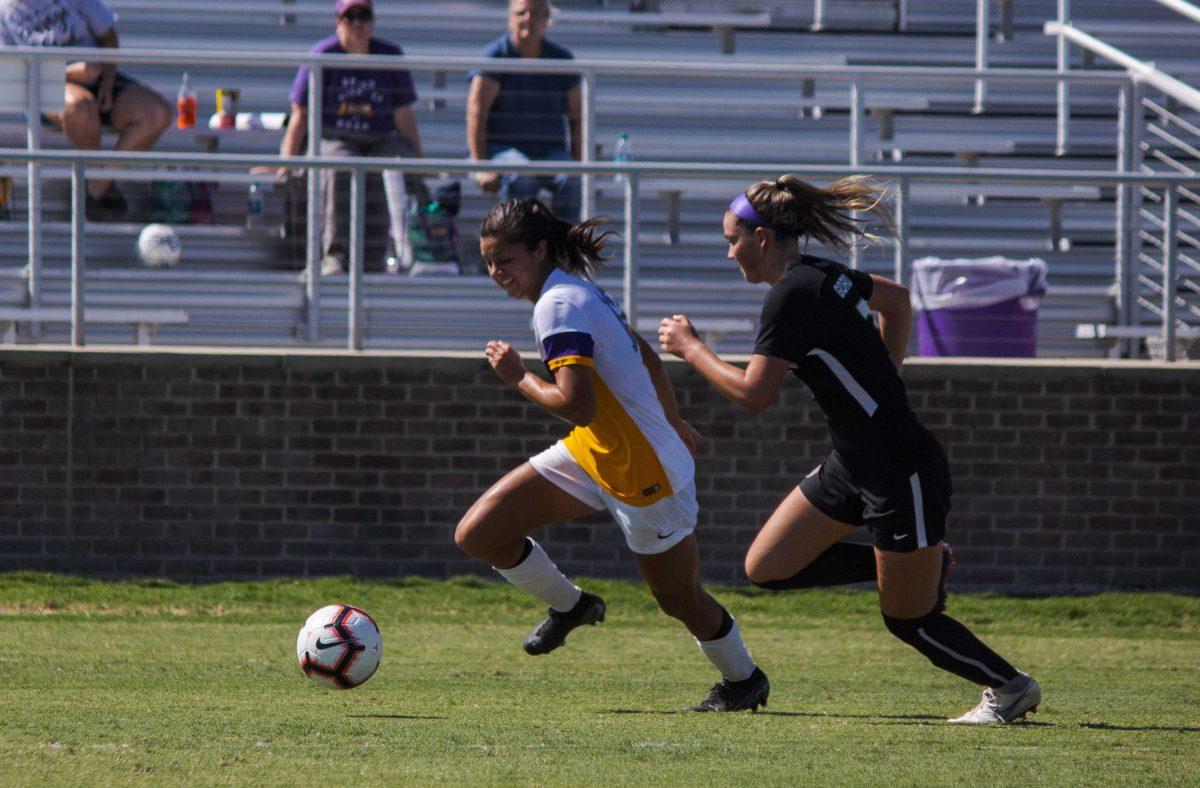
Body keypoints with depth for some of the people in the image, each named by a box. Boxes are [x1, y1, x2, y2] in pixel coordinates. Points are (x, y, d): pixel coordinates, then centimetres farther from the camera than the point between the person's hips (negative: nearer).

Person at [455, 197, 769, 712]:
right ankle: (570, 606, 23)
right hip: (590, 456, 9)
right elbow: (647, 358, 17)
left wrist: (518, 378, -16)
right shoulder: (578, 290, 5)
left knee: (680, 601, 10)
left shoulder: (558, 306, -23)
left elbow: (575, 404, -32)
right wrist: (671, 423, 30)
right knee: (476, 535, -1)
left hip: (647, 476, -9)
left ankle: (743, 679, 36)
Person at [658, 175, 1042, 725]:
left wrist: (689, 348, -11)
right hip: (854, 467, 9)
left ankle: (1012, 687, 21)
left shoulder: (792, 294, -20)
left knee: (908, 621, 3)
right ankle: (923, 563, 17)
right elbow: (896, 299, 26)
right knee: (767, 569, 8)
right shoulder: (824, 276, 7)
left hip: (904, 476, -9)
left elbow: (753, 395, -25)